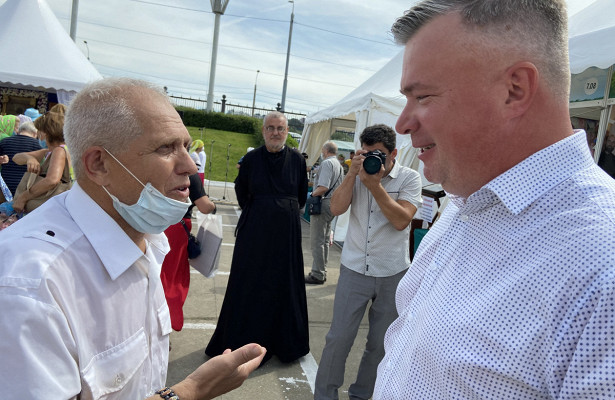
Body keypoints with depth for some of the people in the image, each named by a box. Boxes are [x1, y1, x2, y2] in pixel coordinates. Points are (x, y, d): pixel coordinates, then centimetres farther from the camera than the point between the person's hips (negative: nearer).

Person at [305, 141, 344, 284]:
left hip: (322, 203, -10)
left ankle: (317, 274, -2)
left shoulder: (327, 163, -13)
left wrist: (312, 194, -7)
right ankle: (322, 271, 23)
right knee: (325, 240, 16)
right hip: (333, 204, 10)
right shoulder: (339, 165, 16)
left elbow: (323, 187, -24)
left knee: (317, 241, -5)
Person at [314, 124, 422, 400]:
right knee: (338, 337, 1)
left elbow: (401, 220, -17)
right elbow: (336, 208, -9)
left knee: (380, 343, 12)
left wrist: (374, 184, -20)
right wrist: (352, 173, -15)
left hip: (393, 273, 0)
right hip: (354, 268, 1)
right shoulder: (357, 174, 4)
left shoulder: (409, 178, -3)